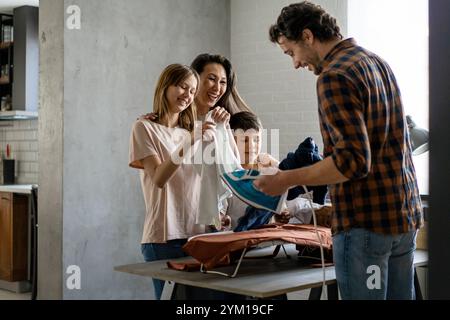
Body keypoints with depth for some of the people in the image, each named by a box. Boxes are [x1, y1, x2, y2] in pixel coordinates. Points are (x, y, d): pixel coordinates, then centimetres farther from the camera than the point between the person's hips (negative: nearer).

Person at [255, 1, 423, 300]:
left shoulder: (335, 75, -15)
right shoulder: (379, 62, 13)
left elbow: (353, 161, -22)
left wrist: (286, 180, -14)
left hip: (367, 222, -9)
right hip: (406, 215, 9)